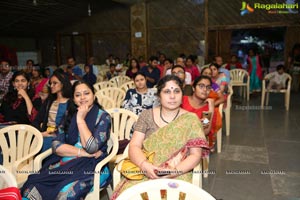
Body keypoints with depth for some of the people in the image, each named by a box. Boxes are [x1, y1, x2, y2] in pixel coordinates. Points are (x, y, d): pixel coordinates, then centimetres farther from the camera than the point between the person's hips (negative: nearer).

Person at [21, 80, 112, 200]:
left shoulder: (102, 117, -1)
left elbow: (91, 148, -14)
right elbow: (56, 146, 2)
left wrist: (80, 119, -10)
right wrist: (82, 152, -11)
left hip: (91, 166, -3)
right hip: (65, 163, 4)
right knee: (32, 186, -23)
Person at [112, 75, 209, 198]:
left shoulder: (190, 120, 2)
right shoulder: (147, 115, 6)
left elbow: (195, 155, -2)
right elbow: (134, 146, 1)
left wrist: (175, 171, -18)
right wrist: (144, 165, -18)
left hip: (177, 176, -1)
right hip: (145, 173, 2)